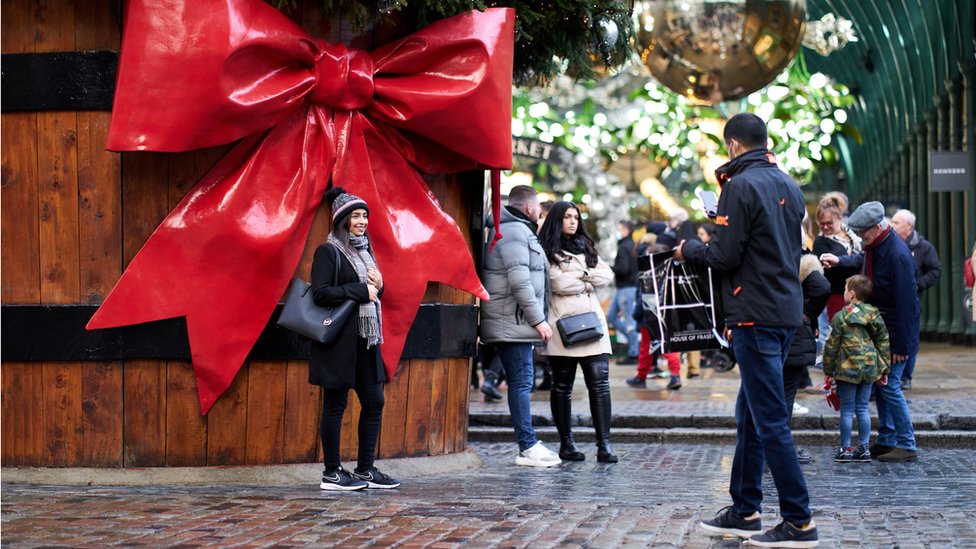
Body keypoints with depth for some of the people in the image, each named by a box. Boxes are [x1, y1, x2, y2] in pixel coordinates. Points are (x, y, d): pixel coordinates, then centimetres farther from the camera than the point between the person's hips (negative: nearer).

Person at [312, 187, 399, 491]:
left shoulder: (364, 250, 17)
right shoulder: (328, 252, -7)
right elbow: (320, 293, -19)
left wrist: (378, 286, 2)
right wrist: (361, 291, -15)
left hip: (365, 340, 8)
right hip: (338, 340, -8)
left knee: (374, 402, 7)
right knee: (335, 405, -1)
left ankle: (365, 469, 16)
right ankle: (332, 473, 6)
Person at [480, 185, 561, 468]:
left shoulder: (518, 231, 22)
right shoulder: (515, 232, -12)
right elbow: (519, 281, -20)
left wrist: (537, 318, 19)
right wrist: (538, 319, -18)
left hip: (514, 323, 11)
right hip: (512, 321, -11)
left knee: (520, 381, 11)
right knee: (522, 380, -10)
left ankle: (529, 444, 14)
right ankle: (528, 447, -9)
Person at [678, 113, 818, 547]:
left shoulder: (741, 186, -12)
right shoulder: (788, 186, 13)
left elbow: (724, 256, -15)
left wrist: (689, 249, 4)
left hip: (756, 316, -9)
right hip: (788, 311, 9)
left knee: (771, 421, -6)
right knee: (750, 414, 16)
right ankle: (745, 511, 21)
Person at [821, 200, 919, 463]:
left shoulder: (898, 256, -24)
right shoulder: (874, 247, 4)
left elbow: (906, 303, -24)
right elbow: (861, 261, 30)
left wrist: (901, 345, -22)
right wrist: (839, 262, 9)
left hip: (895, 332, -9)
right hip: (878, 330, 9)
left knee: (889, 386, -7)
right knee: (879, 384, 13)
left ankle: (907, 446, 1)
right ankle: (886, 440, 23)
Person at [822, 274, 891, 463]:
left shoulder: (840, 317, -6)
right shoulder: (875, 315, 5)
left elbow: (831, 346, -4)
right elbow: (884, 342, 6)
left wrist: (829, 370, 5)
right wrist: (884, 369, 13)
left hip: (847, 369, -4)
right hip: (869, 368, 4)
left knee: (847, 409, 2)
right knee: (863, 408, 10)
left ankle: (845, 449, 5)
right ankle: (863, 448, 11)